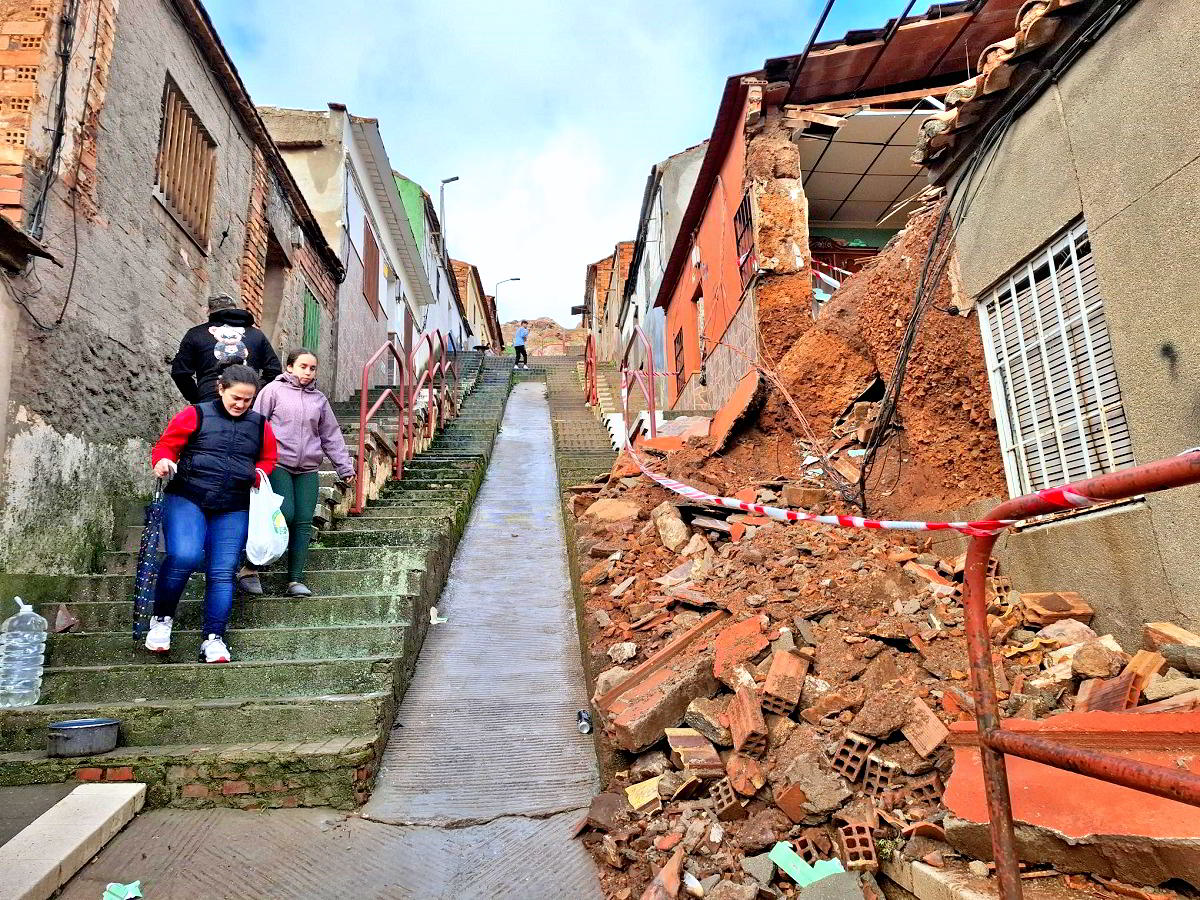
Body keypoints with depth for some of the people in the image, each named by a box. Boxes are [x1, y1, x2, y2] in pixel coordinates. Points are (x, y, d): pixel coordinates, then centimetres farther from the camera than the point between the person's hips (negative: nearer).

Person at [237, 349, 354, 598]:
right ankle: (250, 569, 1)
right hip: (277, 465, -4)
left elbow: (331, 436, 20)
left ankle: (295, 579, 4)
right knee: (284, 515, -15)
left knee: (303, 522, -1)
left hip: (308, 470, 5)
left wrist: (344, 467, 16)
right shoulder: (273, 390, 4)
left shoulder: (319, 399, 18)